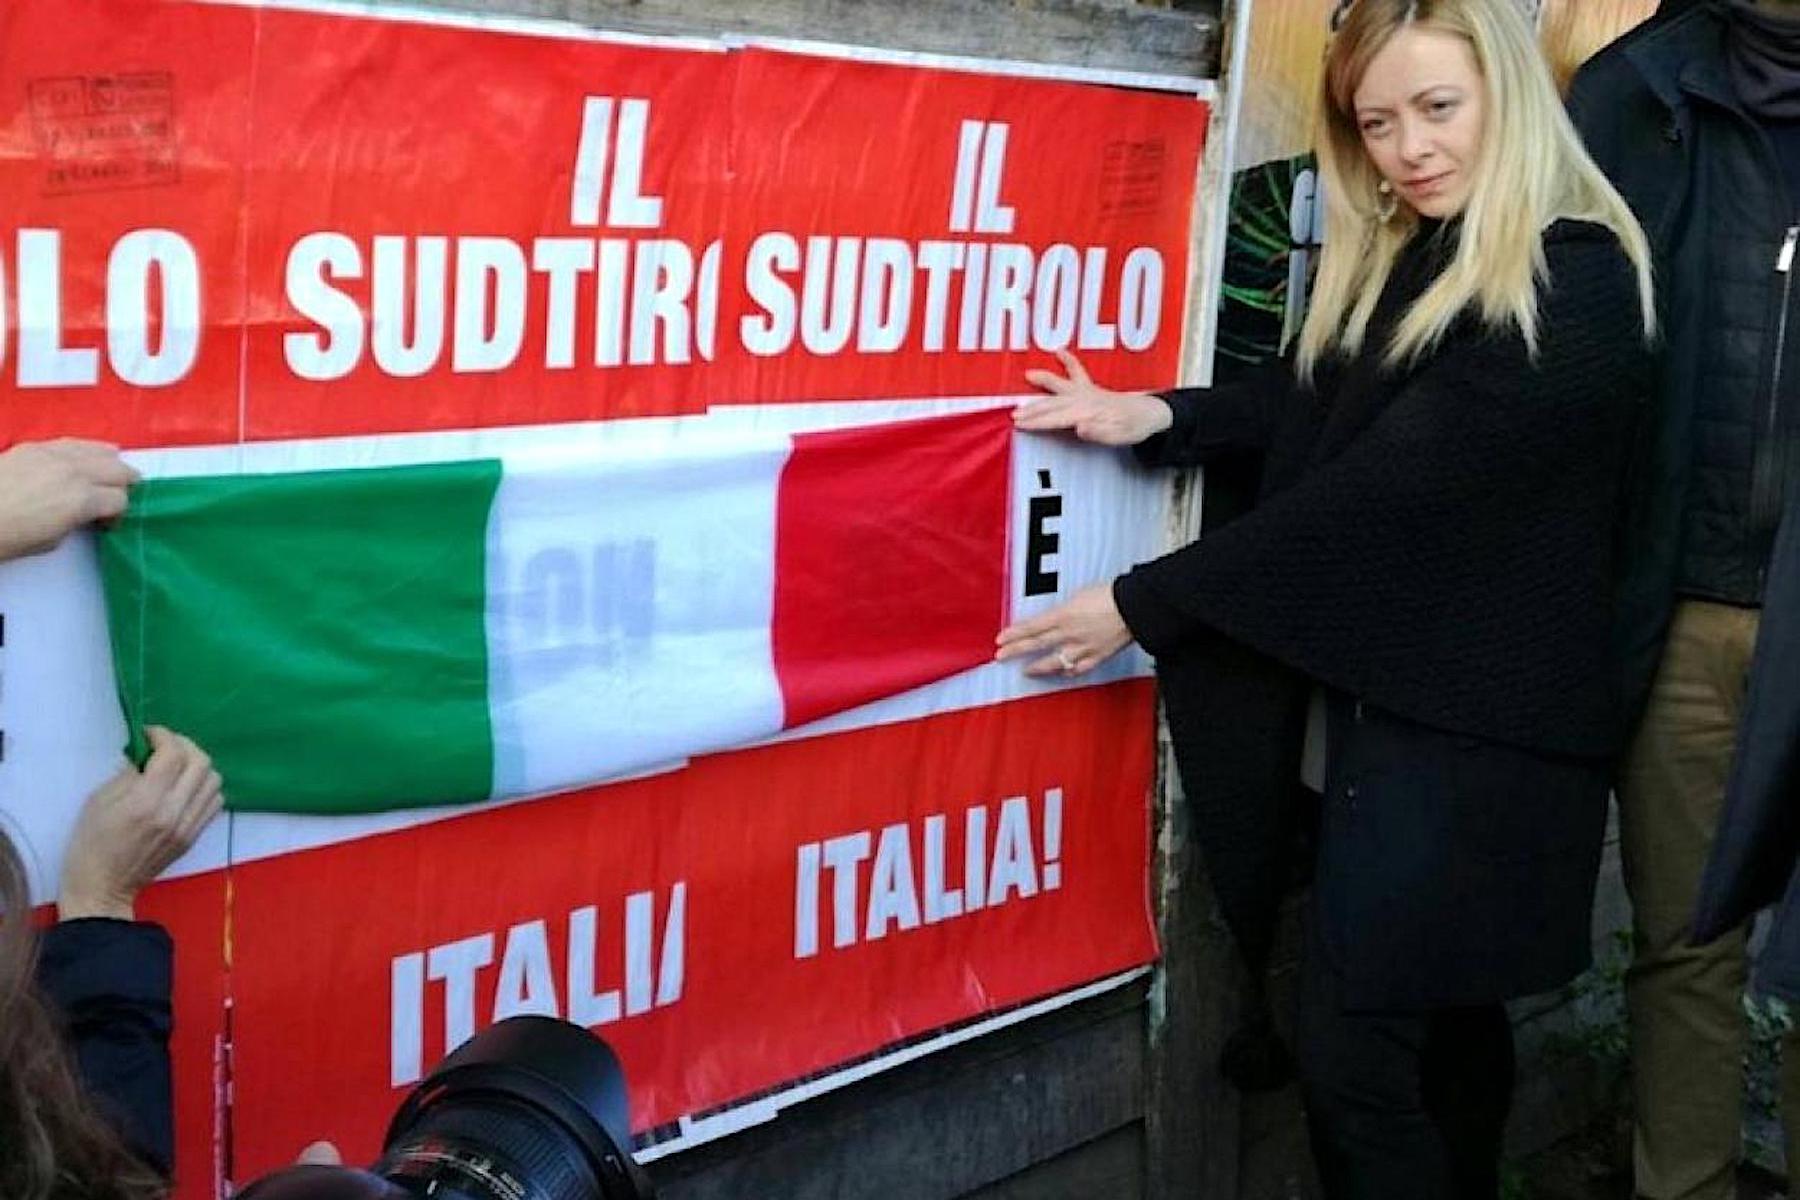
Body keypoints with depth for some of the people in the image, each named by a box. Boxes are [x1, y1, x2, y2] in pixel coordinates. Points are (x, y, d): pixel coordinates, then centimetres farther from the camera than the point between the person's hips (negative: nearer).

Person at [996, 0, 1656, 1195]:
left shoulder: (1574, 292, -20)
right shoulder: (1404, 255, 9)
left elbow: (1379, 493, -23)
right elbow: (1327, 412, 15)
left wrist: (1144, 604, -19)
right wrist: (1158, 416, -4)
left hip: (1476, 721, -8)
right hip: (1394, 687, 8)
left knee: (1355, 1047, -7)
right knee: (1445, 1009, 20)